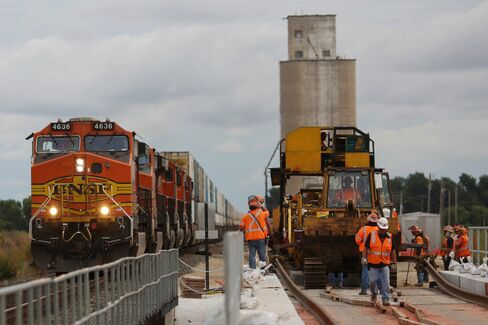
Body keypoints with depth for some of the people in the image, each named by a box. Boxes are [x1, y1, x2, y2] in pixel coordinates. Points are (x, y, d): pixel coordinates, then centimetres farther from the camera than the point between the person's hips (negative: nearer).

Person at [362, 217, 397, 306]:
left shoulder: (389, 237, 5)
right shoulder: (371, 235, -1)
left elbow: (392, 251, 12)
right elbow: (366, 248, 1)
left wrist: (394, 263, 10)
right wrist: (364, 258, -12)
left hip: (385, 264, 1)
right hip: (373, 264, -1)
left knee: (386, 283, -7)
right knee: (372, 281, 6)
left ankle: (385, 299, -2)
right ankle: (374, 294, 32)